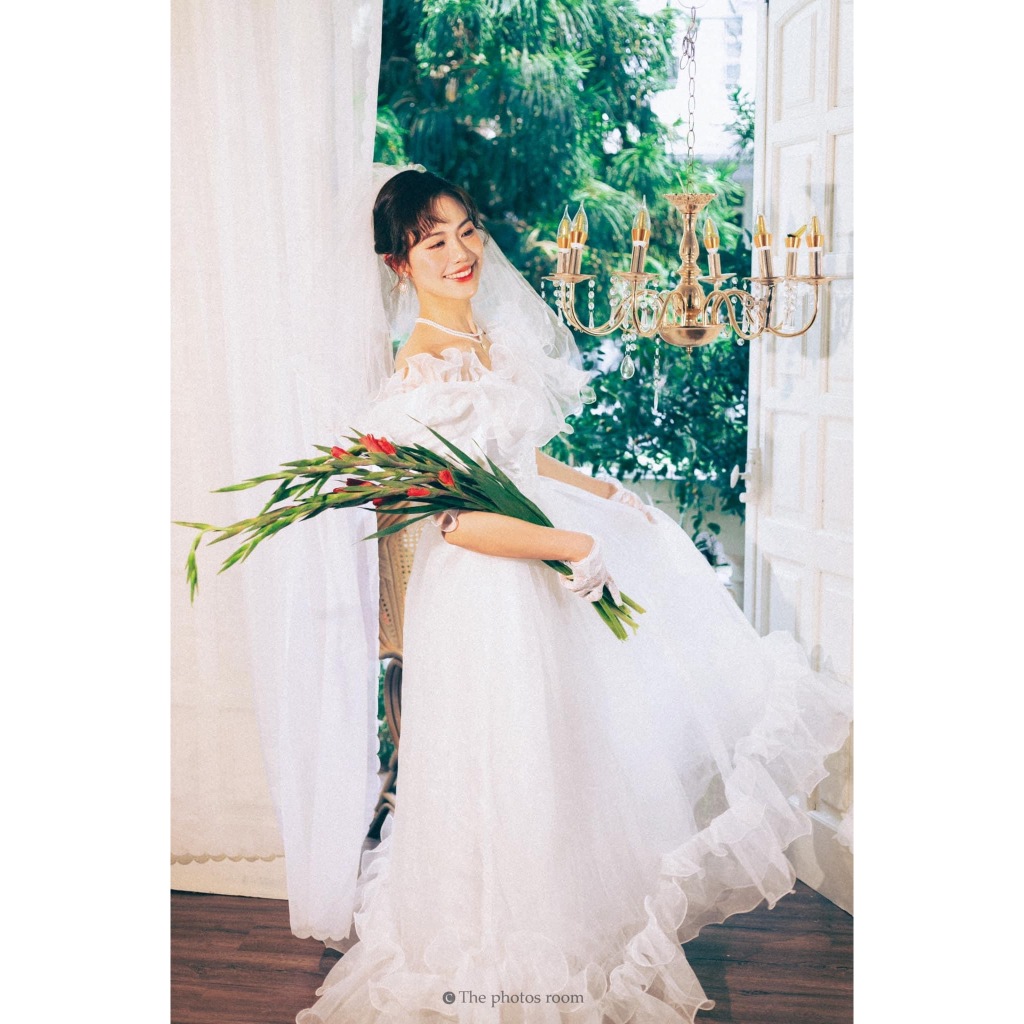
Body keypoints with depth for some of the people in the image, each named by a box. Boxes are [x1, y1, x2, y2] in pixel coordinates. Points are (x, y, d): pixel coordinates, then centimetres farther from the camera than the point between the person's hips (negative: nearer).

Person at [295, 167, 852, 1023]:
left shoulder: (492, 336, 6)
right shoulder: (422, 368, -20)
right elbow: (457, 519, -24)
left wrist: (605, 493, 7)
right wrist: (580, 549, -23)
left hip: (538, 571, 8)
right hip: (483, 591, -8)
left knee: (562, 751, 20)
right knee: (510, 767, 5)